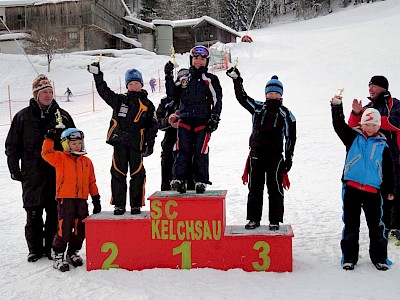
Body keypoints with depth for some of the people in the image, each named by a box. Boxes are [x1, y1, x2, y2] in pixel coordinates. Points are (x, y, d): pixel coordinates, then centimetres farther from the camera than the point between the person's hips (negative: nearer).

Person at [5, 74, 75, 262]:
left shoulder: (62, 116, 8)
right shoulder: (23, 117, 4)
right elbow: (12, 145, 8)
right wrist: (14, 169, 2)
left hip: (58, 174, 1)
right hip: (32, 175, -1)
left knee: (55, 213, 3)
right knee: (34, 214, 3)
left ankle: (52, 247, 17)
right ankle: (35, 249, 16)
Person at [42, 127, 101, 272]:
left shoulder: (87, 161, 14)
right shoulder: (60, 158, 3)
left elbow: (92, 182, 17)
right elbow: (46, 154, -13)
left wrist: (96, 199, 14)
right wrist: (50, 139, -15)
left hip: (82, 200, 5)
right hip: (65, 199, -4)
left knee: (81, 228, 8)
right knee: (64, 228, -8)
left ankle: (73, 253, 26)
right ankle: (58, 257, 3)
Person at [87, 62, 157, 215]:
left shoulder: (147, 105, 7)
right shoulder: (119, 100, 10)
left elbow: (152, 126, 7)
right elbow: (104, 91, 10)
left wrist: (150, 144, 0)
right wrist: (97, 75, 1)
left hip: (136, 144, -1)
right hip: (119, 141, 1)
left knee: (137, 174, 2)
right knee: (118, 173, 2)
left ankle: (136, 205, 12)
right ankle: (119, 204, 11)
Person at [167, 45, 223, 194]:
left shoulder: (211, 79, 5)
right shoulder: (184, 77, 16)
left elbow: (217, 100, 2)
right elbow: (173, 95, 18)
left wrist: (214, 118, -6)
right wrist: (169, 77, 8)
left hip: (203, 121, -2)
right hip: (184, 120, 3)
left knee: (200, 152, -1)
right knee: (182, 151, -5)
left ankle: (201, 181, 7)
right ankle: (179, 179, -5)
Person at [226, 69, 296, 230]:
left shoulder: (286, 114, 4)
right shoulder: (257, 107, 9)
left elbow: (291, 137, 4)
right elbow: (242, 97, 9)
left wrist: (289, 158, 0)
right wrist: (236, 80, -3)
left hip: (275, 156, -2)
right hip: (256, 154, 2)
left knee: (275, 188, 2)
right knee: (254, 188, 7)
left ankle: (275, 221, 11)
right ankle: (254, 219, 17)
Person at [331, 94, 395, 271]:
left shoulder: (382, 145, 8)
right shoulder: (353, 137, 6)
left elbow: (388, 170, 12)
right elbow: (339, 125, -7)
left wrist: (390, 190, 11)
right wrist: (337, 106, -20)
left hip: (373, 190, 1)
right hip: (351, 188, 0)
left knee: (376, 225, 7)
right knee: (350, 224, 6)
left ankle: (379, 258, 20)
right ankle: (349, 257, 16)